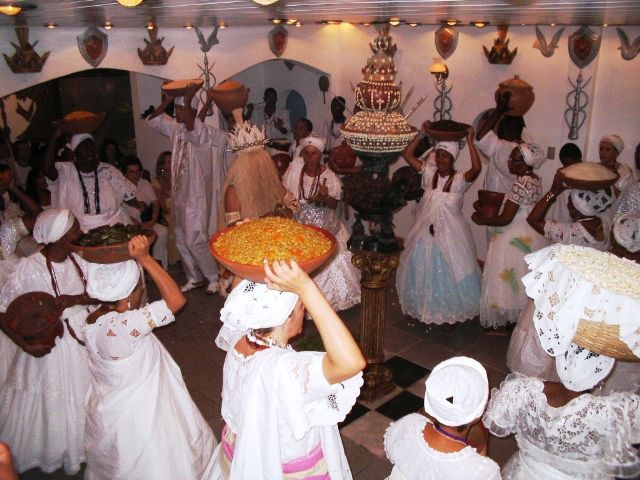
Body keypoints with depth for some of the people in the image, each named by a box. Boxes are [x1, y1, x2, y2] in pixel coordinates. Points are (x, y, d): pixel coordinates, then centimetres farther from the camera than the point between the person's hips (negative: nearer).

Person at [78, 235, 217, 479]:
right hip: (138, 420, -8)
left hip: (108, 412, 8)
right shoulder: (125, 324, -35)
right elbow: (176, 300, -36)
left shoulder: (89, 320, -10)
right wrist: (145, 258, -34)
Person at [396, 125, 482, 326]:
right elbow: (407, 154, -4)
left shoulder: (460, 179, -13)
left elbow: (477, 168, -33)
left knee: (449, 274, 11)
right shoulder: (429, 173, -2)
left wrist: (470, 141, -27)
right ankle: (424, 307, 37)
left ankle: (450, 311, 30)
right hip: (426, 231, 4)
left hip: (450, 234, -4)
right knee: (423, 271, 17)